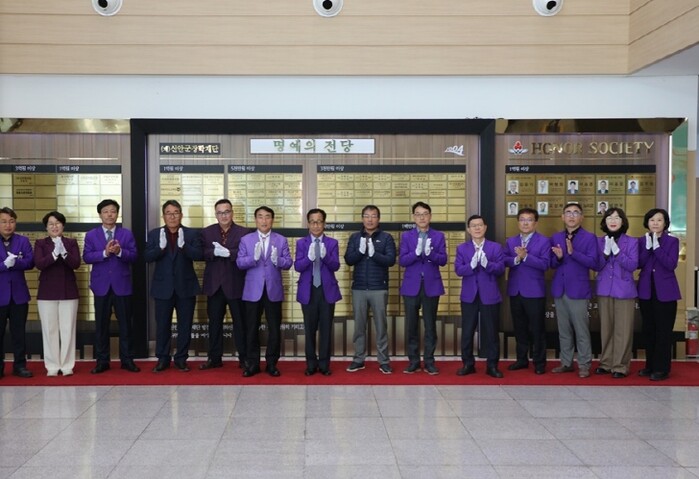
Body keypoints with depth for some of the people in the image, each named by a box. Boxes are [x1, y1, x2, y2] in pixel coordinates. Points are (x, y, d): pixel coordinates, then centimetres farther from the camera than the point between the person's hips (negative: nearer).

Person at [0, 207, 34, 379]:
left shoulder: (23, 241, 5)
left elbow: (30, 262, -6)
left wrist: (14, 262, -22)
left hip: (19, 293, 2)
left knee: (19, 331, 8)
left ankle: (20, 365, 15)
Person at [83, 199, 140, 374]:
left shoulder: (127, 234, 5)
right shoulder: (91, 235, 5)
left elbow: (134, 255, -3)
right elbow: (86, 257, -5)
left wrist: (120, 252, -20)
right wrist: (105, 253, -19)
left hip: (122, 285, 0)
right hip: (101, 285, 0)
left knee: (125, 323, 4)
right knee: (101, 324, 5)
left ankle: (127, 359, 12)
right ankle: (102, 361, 12)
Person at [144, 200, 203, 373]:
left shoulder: (192, 234, 1)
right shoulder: (154, 234, 4)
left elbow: (199, 255, -11)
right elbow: (147, 257, -6)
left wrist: (183, 245, -25)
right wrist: (160, 247, -23)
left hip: (186, 287, 0)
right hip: (163, 287, 0)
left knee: (185, 325, 6)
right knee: (162, 325, 5)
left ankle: (181, 358, 17)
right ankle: (162, 359, 17)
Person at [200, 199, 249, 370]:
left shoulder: (244, 232, -1)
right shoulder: (207, 232, 7)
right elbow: (201, 254, -4)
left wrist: (228, 253, -23)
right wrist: (214, 252, -22)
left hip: (236, 284, -3)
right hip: (214, 284, 3)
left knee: (240, 322, 4)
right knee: (214, 322, 9)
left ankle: (244, 358, 13)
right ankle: (214, 358, 19)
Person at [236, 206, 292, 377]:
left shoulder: (281, 240, 5)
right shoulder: (246, 239, 4)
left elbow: (288, 263, -2)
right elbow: (239, 263, -4)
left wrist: (277, 260, -22)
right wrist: (254, 258, -22)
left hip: (273, 290, 0)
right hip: (253, 290, 0)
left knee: (274, 328, 5)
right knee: (251, 328, 5)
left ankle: (272, 363, 15)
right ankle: (252, 364, 14)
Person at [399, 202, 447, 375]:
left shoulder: (439, 236, 4)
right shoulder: (406, 236, 3)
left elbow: (443, 260, -5)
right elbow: (402, 261, -6)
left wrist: (430, 253, -23)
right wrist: (417, 252, -22)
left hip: (432, 286, 0)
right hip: (411, 286, 0)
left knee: (430, 325, 5)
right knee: (411, 325, 5)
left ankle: (429, 362, 12)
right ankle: (413, 361, 14)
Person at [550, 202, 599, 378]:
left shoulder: (590, 237, -2)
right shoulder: (556, 237, 11)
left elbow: (593, 262, -11)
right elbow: (552, 264, 10)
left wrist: (573, 252, -22)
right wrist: (558, 257, -12)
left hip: (578, 290, -4)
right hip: (559, 289, 4)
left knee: (581, 330, 0)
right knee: (563, 329, 11)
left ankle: (584, 365, 8)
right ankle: (566, 363, 20)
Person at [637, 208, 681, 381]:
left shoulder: (672, 241, -3)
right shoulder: (642, 241, 6)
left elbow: (671, 265, -15)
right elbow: (639, 264, -4)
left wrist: (657, 247, -21)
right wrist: (647, 247, -16)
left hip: (665, 292, -4)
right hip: (646, 291, 4)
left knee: (663, 330, -2)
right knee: (648, 329, 10)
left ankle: (662, 368, 5)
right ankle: (651, 365, 21)